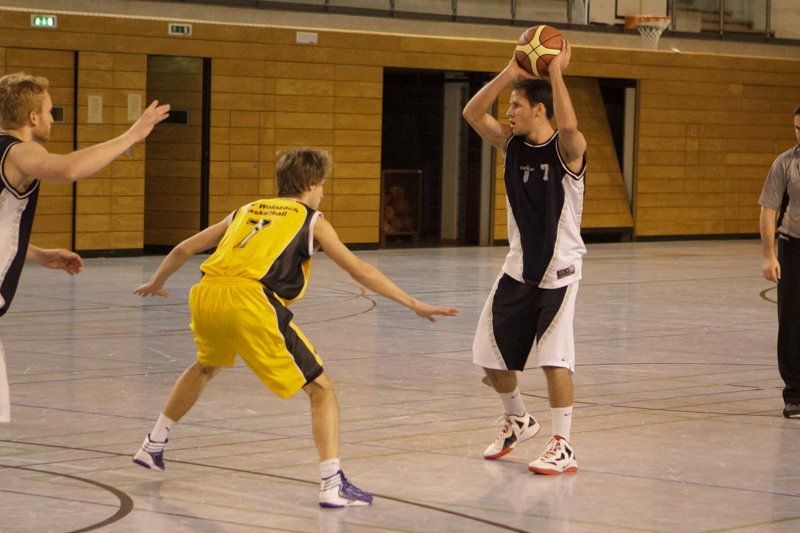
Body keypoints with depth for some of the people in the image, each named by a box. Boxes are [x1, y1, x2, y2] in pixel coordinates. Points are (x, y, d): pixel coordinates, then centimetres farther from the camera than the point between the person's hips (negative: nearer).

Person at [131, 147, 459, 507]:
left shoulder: (247, 211, 30)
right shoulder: (310, 219, 17)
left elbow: (184, 249, 35)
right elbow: (358, 270, 9)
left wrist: (157, 282, 52)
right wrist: (414, 305, 10)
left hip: (206, 295, 6)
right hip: (250, 302, -6)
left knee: (206, 366, 38)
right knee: (320, 388, 4)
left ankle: (154, 445, 45)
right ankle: (332, 483, -11)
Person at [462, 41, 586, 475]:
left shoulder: (567, 150, -14)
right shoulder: (513, 144, 3)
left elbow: (568, 124, -38)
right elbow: (472, 113, -7)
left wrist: (556, 72, -31)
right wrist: (509, 73, -14)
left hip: (559, 269, -6)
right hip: (518, 268, 6)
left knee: (554, 359, -15)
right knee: (490, 358, 9)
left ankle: (562, 447, -6)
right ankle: (517, 420, 34)